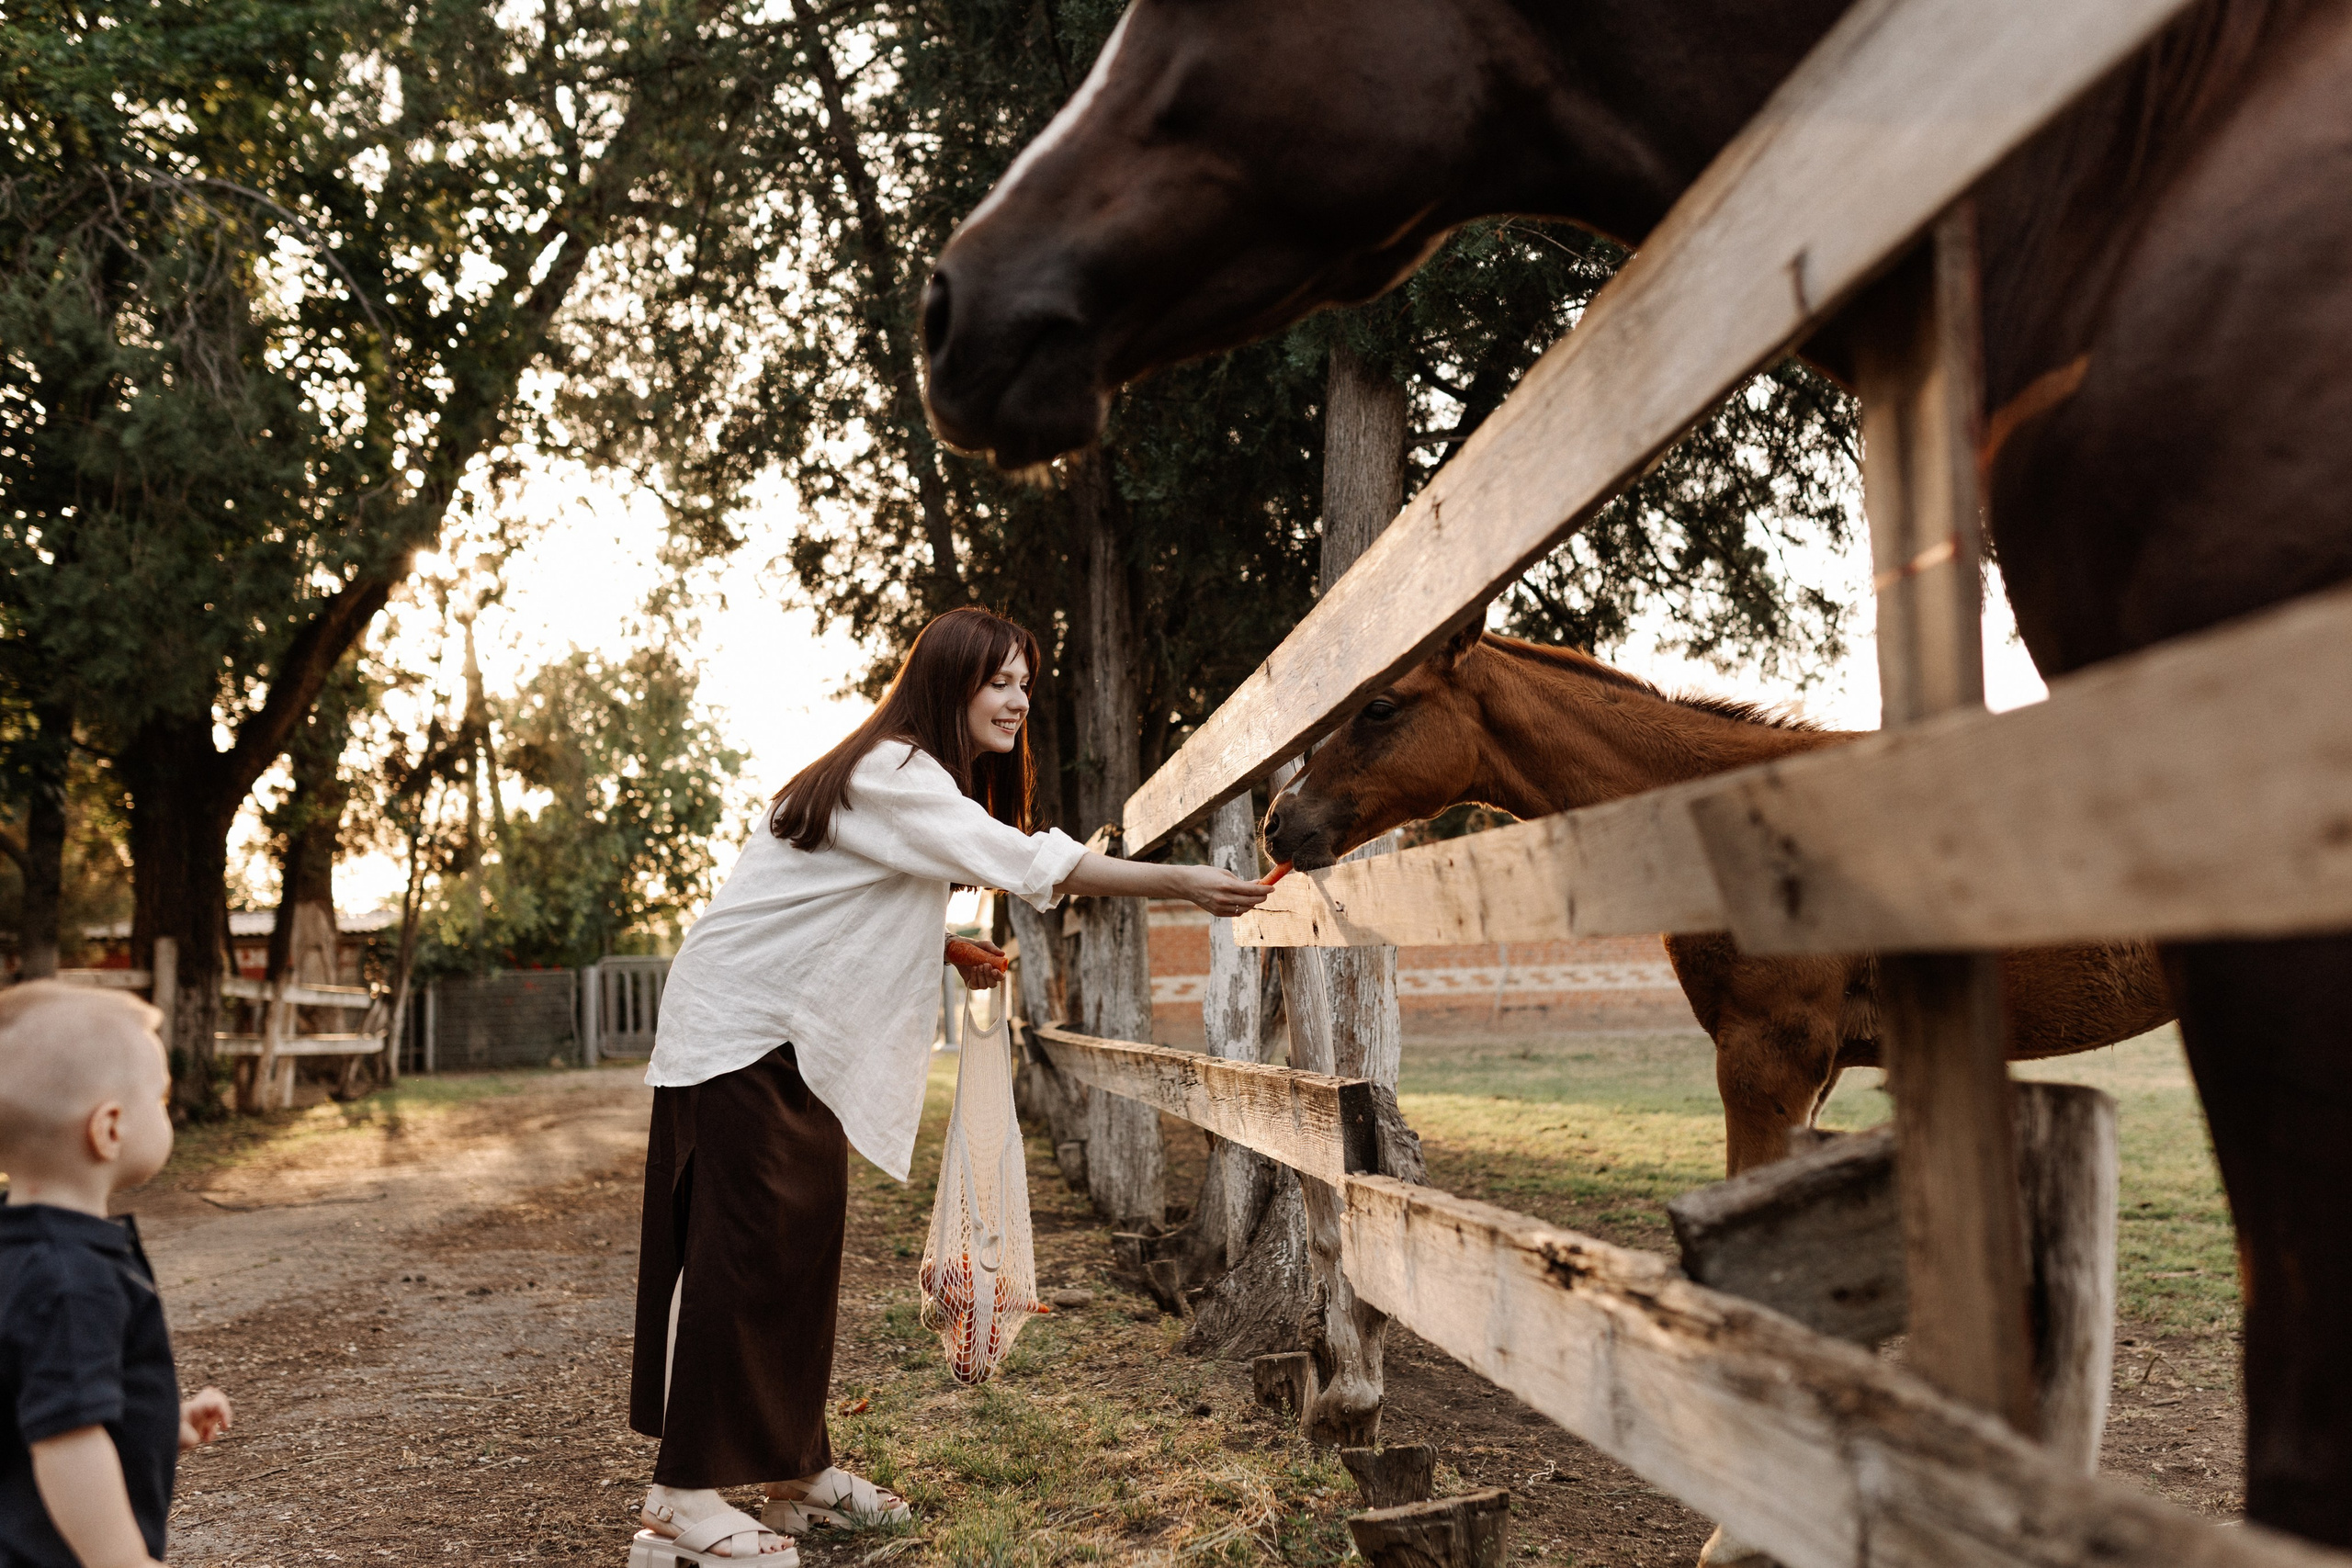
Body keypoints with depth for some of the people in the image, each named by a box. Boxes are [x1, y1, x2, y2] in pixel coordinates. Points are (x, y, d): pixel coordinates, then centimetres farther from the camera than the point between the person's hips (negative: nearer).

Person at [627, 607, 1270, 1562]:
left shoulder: (912, 781, 14)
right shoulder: (890, 776, -19)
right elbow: (1023, 860, -30)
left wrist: (952, 954, 4)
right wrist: (1180, 884, -32)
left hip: (800, 1039, 10)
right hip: (739, 1028, -10)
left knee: (805, 1239, 8)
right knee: (744, 1242, -8)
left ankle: (797, 1469, 16)